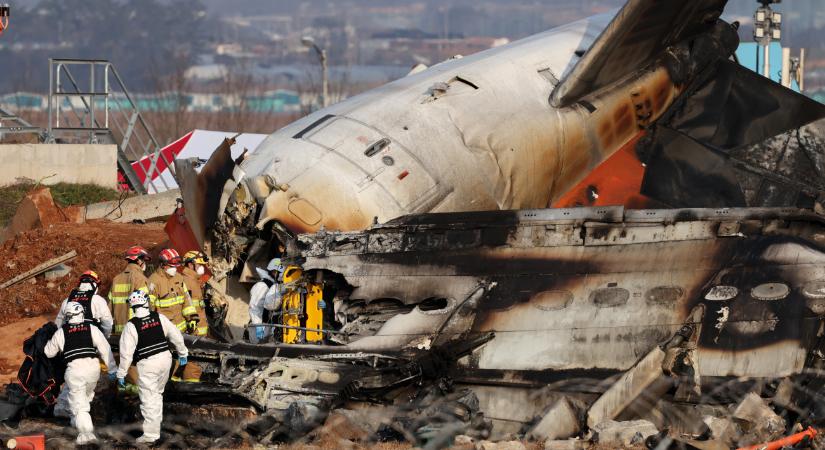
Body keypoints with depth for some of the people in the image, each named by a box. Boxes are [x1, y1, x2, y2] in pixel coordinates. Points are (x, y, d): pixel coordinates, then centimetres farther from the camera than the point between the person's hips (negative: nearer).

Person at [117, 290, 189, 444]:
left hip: (147, 364, -5)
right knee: (157, 393, 22)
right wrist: (182, 353, 24)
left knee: (148, 399, -1)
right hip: (165, 359, 5)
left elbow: (126, 352, -10)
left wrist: (121, 373, -1)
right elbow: (176, 336, 8)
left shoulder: (131, 326, -11)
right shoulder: (159, 318, 0)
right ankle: (155, 425, 28)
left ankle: (151, 433, -2)